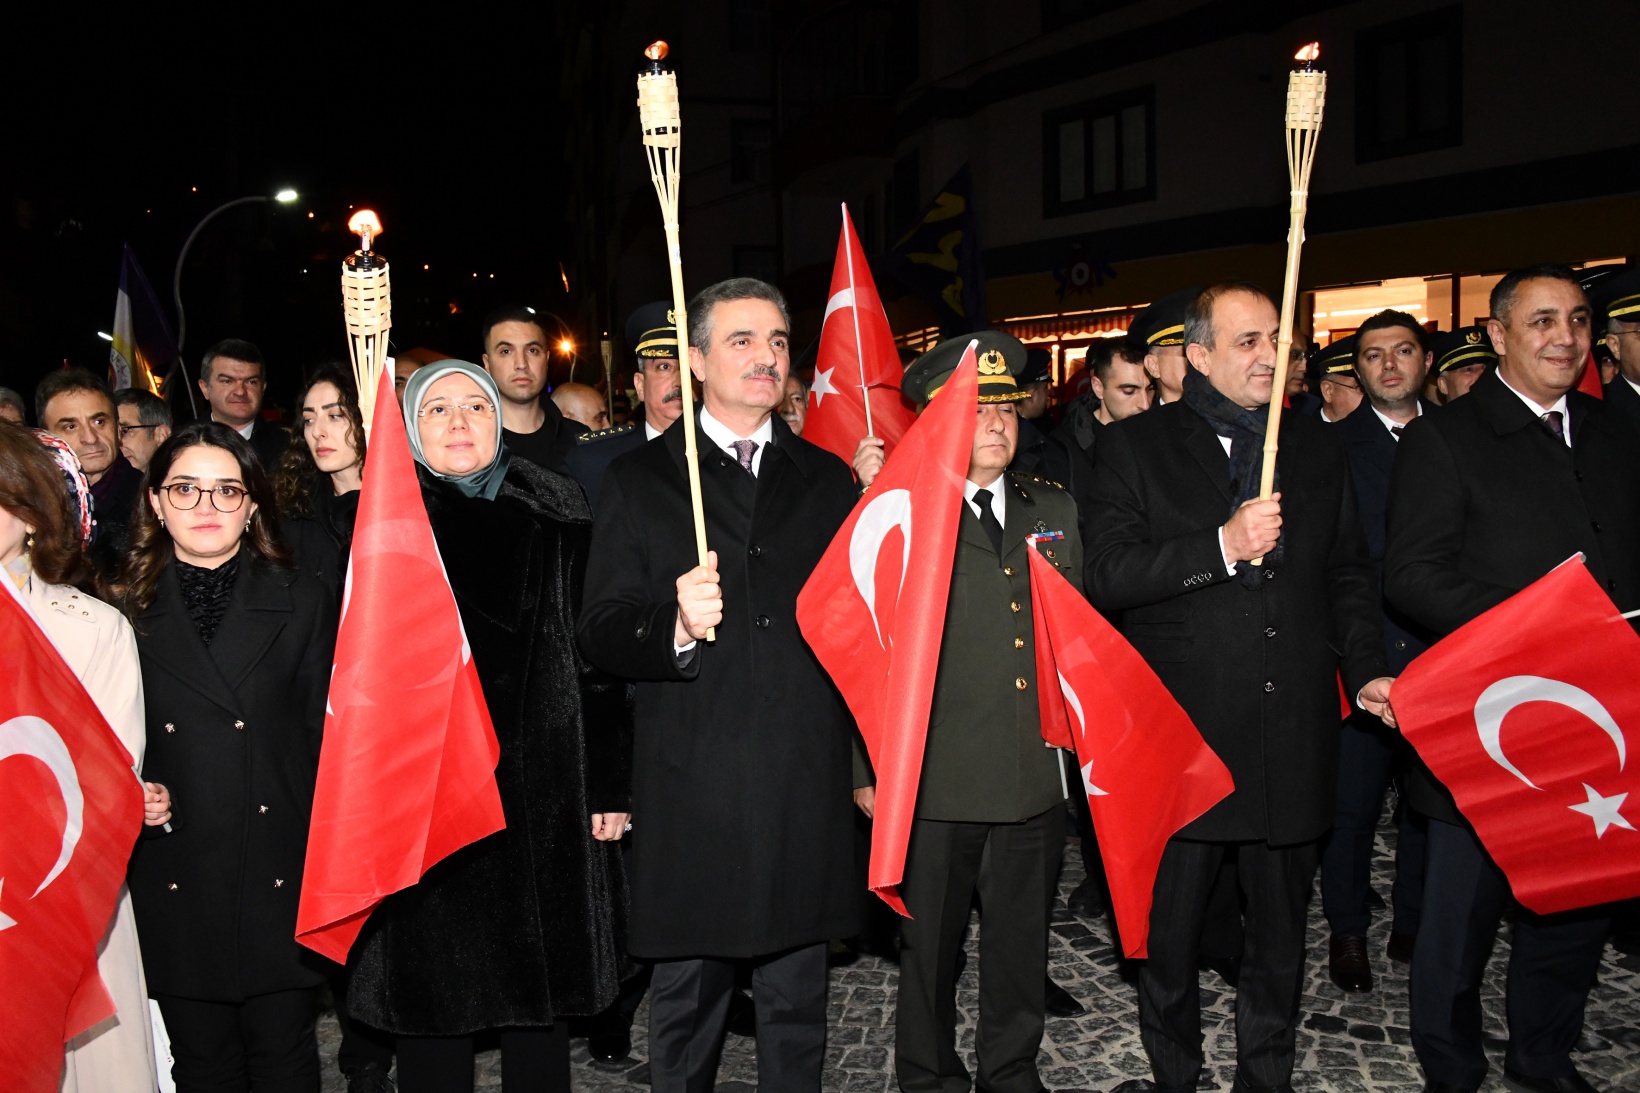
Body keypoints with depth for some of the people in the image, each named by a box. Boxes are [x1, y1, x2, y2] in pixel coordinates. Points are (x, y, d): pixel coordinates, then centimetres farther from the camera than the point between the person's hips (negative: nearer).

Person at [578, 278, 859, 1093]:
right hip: (691, 788, -2)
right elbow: (601, 633, -2)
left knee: (796, 1002, 13)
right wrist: (676, 627, -23)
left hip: (807, 788, 2)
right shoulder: (638, 480, 4)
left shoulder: (828, 478, 12)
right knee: (685, 1001, 10)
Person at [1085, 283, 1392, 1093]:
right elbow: (1105, 574, -13)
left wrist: (1365, 670, 4)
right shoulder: (1136, 447, -2)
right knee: (1171, 926, 10)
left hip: (1292, 734, 4)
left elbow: (1347, 574, 17)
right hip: (1182, 731, -3)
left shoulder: (1316, 447, 11)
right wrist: (1221, 546, -21)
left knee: (1279, 926, 15)